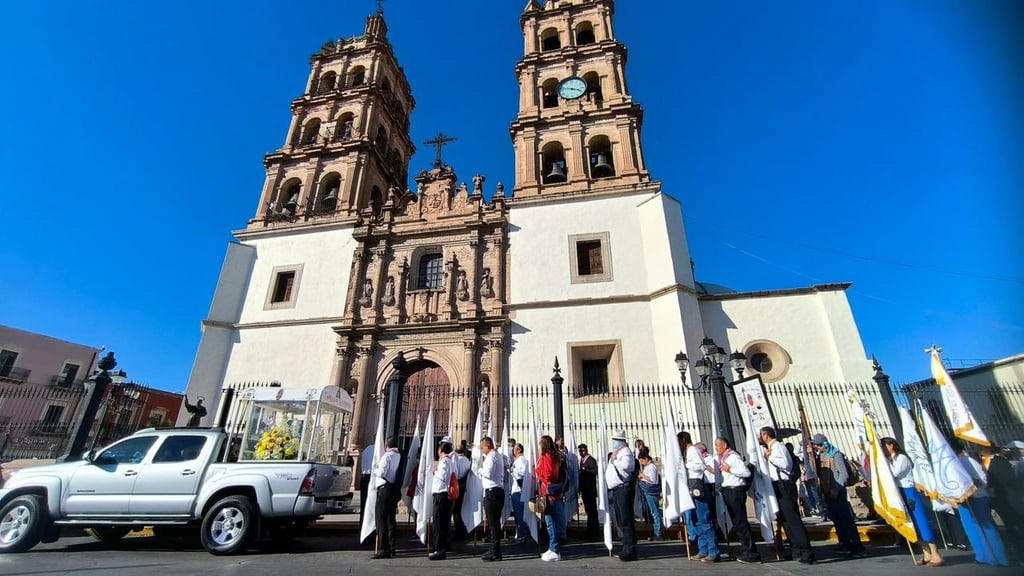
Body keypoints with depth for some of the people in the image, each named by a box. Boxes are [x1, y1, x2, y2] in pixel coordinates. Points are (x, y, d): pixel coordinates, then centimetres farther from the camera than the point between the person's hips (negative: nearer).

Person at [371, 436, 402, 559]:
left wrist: (375, 469, 1)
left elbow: (381, 472, -20)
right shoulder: (400, 456, 10)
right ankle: (392, 548, 19)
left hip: (385, 489, -8)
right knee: (391, 519, 14)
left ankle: (383, 549, -2)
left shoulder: (387, 456, -12)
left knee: (381, 519, -1)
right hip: (396, 489, 8)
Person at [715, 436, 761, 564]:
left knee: (741, 521, -6)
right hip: (727, 490, 9)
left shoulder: (733, 456, -13)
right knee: (736, 522, 13)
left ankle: (751, 553, 0)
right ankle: (745, 550, 22)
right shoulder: (722, 458, 14)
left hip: (735, 490, -9)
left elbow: (747, 472, -21)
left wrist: (730, 469, -19)